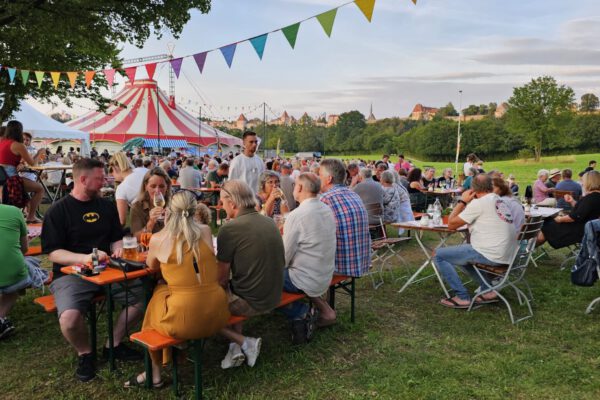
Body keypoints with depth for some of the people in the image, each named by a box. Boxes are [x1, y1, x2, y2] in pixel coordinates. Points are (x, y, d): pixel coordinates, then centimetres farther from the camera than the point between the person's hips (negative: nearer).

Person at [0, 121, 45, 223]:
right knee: (40, 188, 5)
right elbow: (32, 163, -3)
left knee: (30, 183, 32)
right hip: (10, 178, -8)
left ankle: (29, 211, 36)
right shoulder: (18, 145, -10)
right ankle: (31, 217, 5)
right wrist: (39, 153, 14)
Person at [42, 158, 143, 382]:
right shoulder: (58, 211, -4)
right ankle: (84, 354, 2)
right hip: (70, 274, -4)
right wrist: (85, 258, -25)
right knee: (69, 318, -32)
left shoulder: (107, 206, 10)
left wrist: (118, 250, -4)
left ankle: (114, 344, 6)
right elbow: (52, 253, -10)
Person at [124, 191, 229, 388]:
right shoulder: (206, 231, 3)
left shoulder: (158, 239, -5)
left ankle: (155, 373, 40)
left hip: (185, 319, -4)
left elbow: (152, 267, 18)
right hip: (217, 313, 4)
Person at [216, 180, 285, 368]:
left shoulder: (229, 229, -18)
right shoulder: (270, 223, 3)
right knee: (233, 289, 29)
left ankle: (244, 342, 6)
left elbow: (222, 278, -13)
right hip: (274, 298, 7)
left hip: (251, 303, -7)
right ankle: (237, 345, 19)